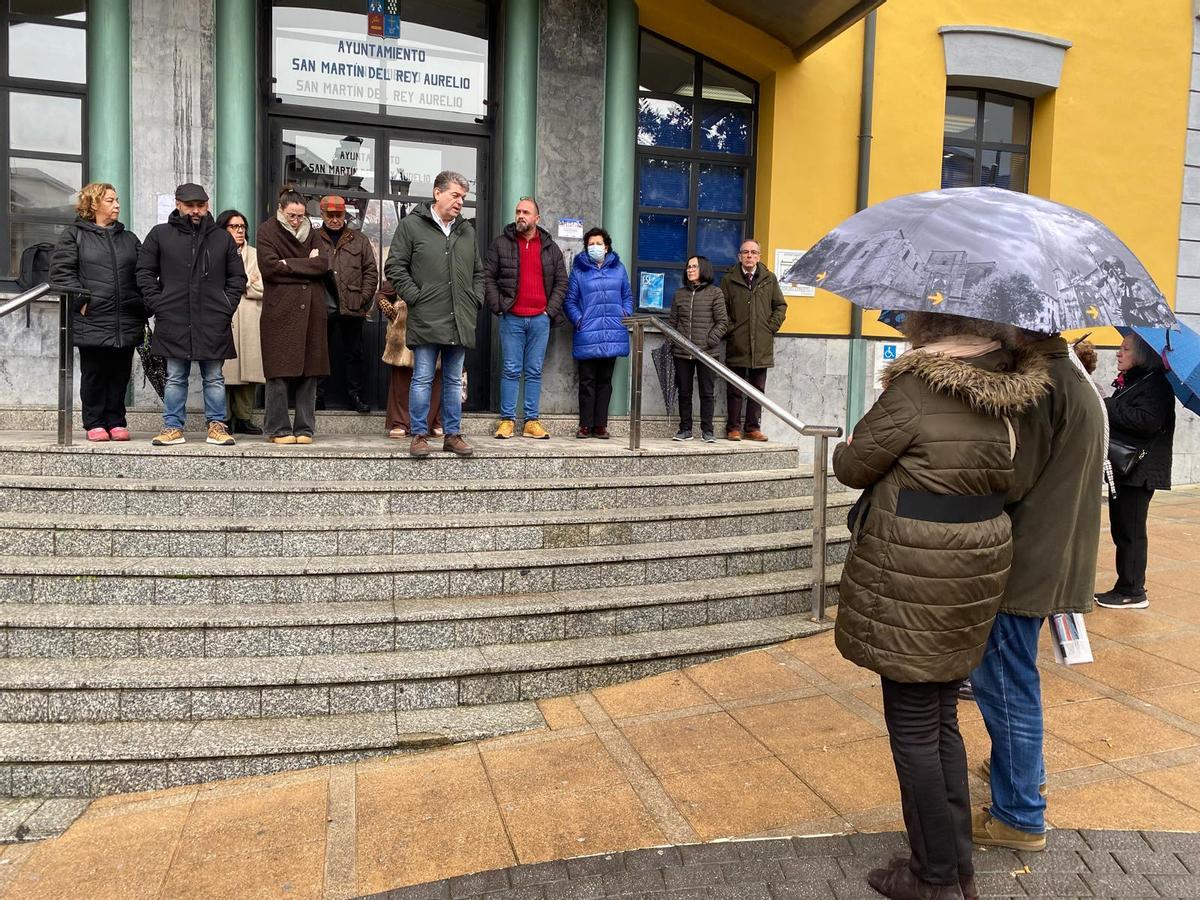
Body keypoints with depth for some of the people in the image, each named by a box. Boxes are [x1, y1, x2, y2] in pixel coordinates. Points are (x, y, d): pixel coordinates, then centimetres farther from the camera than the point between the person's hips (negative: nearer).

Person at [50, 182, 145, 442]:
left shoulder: (129, 239, 17)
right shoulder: (74, 234, 5)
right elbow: (60, 271, -1)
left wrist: (141, 304, 4)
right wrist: (81, 300, -10)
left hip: (127, 321, 3)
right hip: (92, 320, -3)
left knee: (120, 374, 6)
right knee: (93, 373, 3)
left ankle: (116, 422, 15)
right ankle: (94, 424, 11)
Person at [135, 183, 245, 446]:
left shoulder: (223, 238, 10)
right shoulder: (160, 234, 7)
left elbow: (237, 277, 13)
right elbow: (145, 273, 9)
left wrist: (227, 306, 1)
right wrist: (158, 304, -2)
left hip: (213, 323, 1)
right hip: (173, 321, 0)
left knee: (214, 378, 6)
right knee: (175, 378, 6)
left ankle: (217, 425, 13)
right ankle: (173, 426, 12)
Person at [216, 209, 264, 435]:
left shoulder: (255, 255, 19)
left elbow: (264, 289, 8)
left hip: (250, 322, 3)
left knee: (248, 370, -2)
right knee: (224, 371, -7)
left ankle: (243, 418, 3)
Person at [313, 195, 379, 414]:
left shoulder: (359, 240, 10)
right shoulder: (312, 239, 7)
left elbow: (371, 272, 8)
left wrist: (363, 299, -2)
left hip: (352, 308, 1)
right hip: (322, 308, -1)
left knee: (354, 353, 6)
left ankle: (355, 395, 14)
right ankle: (316, 394, 11)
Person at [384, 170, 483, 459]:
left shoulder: (467, 230, 16)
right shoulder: (411, 225, 0)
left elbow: (478, 272, 24)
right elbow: (395, 267, -2)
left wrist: (476, 300, 11)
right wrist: (415, 297, -9)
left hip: (460, 322, 5)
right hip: (426, 320, -5)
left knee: (454, 380, 10)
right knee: (423, 379, -1)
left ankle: (453, 435, 17)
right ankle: (419, 435, 7)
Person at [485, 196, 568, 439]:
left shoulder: (551, 248, 11)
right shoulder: (501, 244, 5)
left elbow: (561, 282, 13)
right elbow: (488, 277, 4)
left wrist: (550, 309, 2)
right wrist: (498, 307, -5)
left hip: (540, 319, 2)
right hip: (511, 319, -2)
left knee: (534, 372, 5)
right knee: (511, 371, 0)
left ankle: (532, 421, 10)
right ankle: (507, 420, 6)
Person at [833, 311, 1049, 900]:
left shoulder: (916, 387, -18)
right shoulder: (1012, 384, 4)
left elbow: (854, 465, -10)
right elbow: (1006, 478, 12)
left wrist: (844, 451, 13)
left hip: (911, 581, -7)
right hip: (978, 567, 8)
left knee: (913, 725, 7)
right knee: (943, 719, 19)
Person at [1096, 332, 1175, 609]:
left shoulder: (1155, 384, -13)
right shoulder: (1129, 381, 15)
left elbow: (1148, 421, -26)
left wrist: (1106, 406, -21)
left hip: (1139, 469, -9)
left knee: (1130, 530, -3)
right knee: (1121, 529, 13)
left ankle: (1133, 592, 5)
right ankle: (1126, 587, 21)